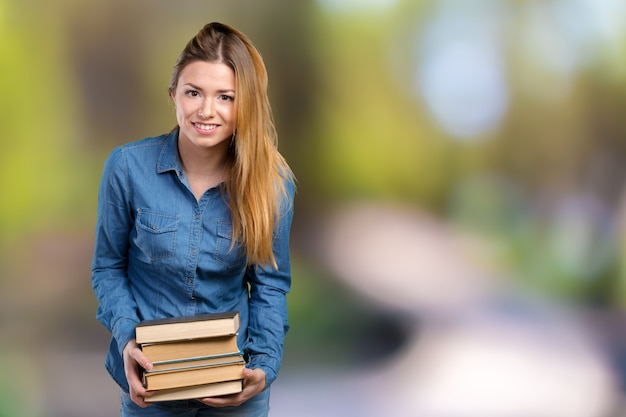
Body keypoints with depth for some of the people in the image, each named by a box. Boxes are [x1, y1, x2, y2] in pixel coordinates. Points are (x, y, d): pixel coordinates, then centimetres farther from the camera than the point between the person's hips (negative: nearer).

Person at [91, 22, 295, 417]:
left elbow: (270, 283, -3)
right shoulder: (128, 167, -13)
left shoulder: (272, 182, -11)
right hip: (149, 378, -1)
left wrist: (265, 366, -16)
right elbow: (109, 267, -3)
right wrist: (126, 339, -18)